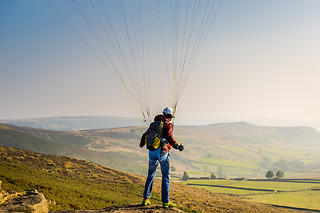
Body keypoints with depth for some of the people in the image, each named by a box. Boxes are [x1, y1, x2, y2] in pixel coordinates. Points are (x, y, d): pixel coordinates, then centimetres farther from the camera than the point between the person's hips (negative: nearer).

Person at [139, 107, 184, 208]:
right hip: (162, 152, -5)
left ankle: (146, 198, 21)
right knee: (166, 176, 4)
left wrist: (142, 144, 41)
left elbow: (145, 135, 23)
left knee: (150, 175, 18)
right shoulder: (168, 124, -4)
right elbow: (169, 137, -21)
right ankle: (165, 201, 3)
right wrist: (177, 146, -29)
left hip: (152, 152, 5)